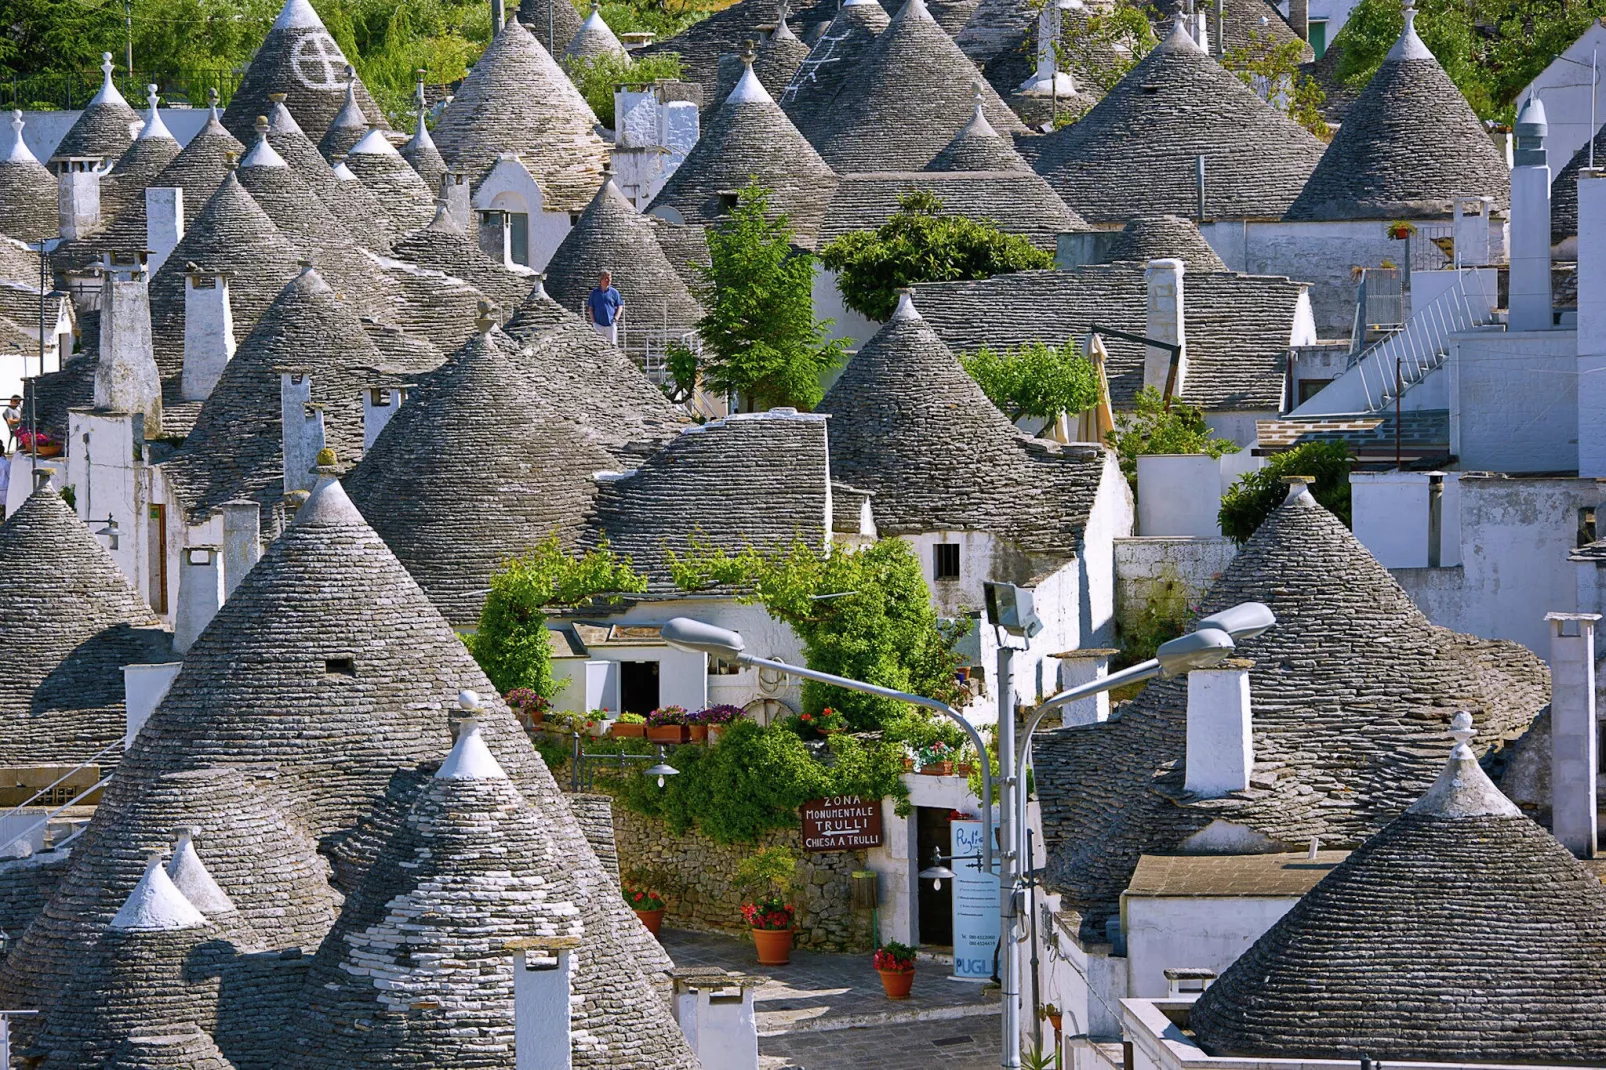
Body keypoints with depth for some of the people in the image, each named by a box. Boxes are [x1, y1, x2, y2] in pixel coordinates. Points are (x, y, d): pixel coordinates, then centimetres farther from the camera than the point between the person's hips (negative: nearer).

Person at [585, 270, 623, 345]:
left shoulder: (614, 292, 6)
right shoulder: (595, 293, 8)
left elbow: (620, 306, 9)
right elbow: (590, 308, 10)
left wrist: (616, 318, -4)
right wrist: (593, 321, 1)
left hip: (611, 324, 0)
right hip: (598, 324, 0)